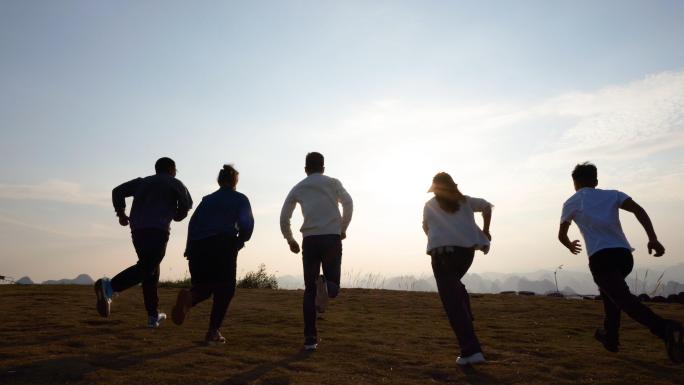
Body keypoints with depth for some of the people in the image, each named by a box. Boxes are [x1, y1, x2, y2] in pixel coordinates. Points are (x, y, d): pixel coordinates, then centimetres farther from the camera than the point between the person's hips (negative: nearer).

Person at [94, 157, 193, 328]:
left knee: (151, 269, 13)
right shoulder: (174, 183, 13)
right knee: (146, 268, -14)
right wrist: (178, 215, 17)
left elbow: (118, 191, 16)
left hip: (137, 229, 6)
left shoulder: (142, 182, 27)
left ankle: (153, 315, 16)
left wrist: (121, 213, 17)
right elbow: (186, 202, -1)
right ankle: (109, 286, -36)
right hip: (157, 229, -6)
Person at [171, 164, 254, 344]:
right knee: (225, 289, 7)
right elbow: (247, 225, -3)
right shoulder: (240, 199, 12)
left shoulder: (207, 199, 22)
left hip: (198, 246, 4)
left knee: (204, 287, 15)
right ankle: (213, 331, -1)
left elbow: (193, 223, 12)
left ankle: (188, 297, -19)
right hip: (223, 244, -4)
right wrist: (239, 242, 13)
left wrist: (189, 251, 11)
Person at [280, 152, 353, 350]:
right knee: (333, 285, 7)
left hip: (310, 239, 2)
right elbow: (348, 203, -6)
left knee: (309, 289, 8)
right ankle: (325, 285, -32)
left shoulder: (298, 188, 15)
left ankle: (310, 339, 2)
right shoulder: (332, 182, 10)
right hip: (332, 237, -1)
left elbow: (284, 217, 9)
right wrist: (343, 228, 3)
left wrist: (290, 240, 19)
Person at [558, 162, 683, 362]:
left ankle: (665, 328, -42)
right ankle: (610, 337, 32)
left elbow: (561, 235, 24)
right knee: (609, 290, 28)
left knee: (623, 298, -18)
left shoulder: (571, 203, 15)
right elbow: (638, 209, 0)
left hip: (600, 257, -5)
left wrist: (570, 246, 46)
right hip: (624, 254, 5)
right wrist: (653, 238, -8)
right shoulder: (612, 194, 20)